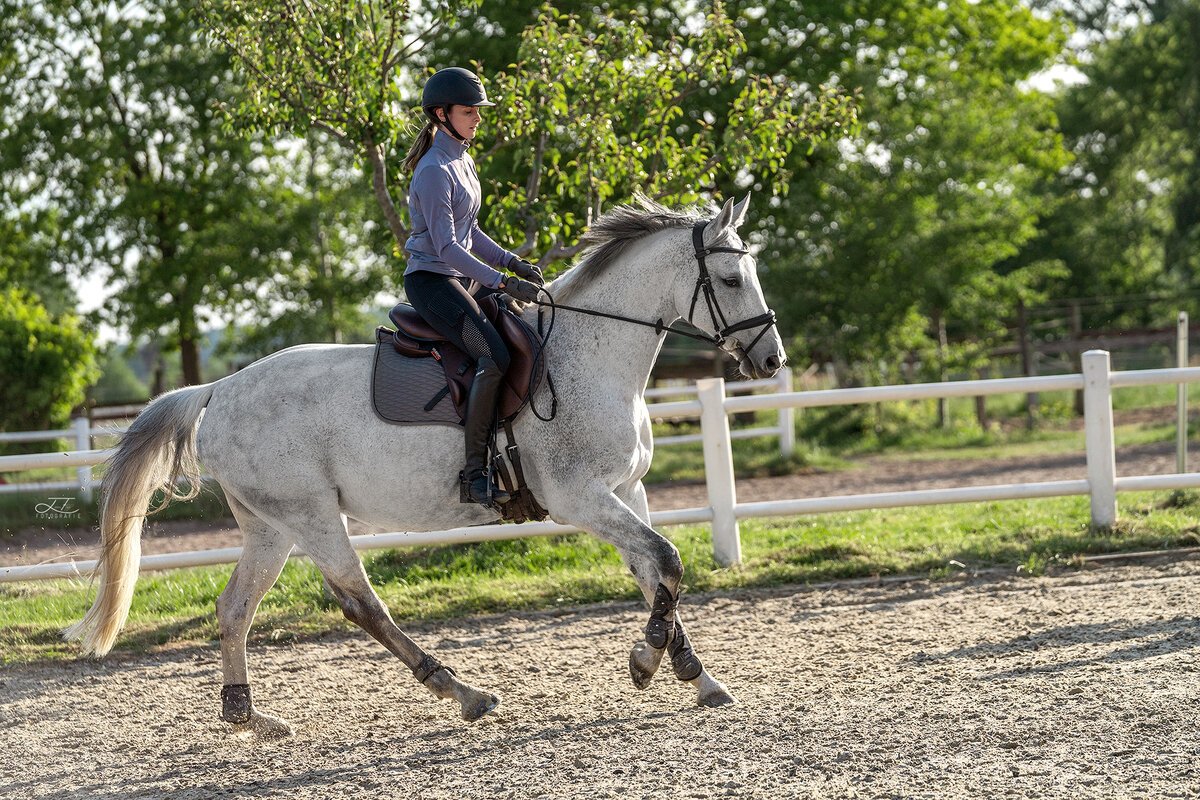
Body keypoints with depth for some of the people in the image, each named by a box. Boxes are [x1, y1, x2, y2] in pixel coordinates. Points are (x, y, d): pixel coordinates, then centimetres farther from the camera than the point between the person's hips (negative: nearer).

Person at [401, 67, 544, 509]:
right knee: (494, 356, -28)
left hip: (458, 280, 10)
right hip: (430, 279, -10)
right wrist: (501, 281, -25)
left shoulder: (463, 161, 15)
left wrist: (511, 261, 8)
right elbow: (446, 246, -21)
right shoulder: (435, 171, -15)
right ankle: (475, 470, -26)